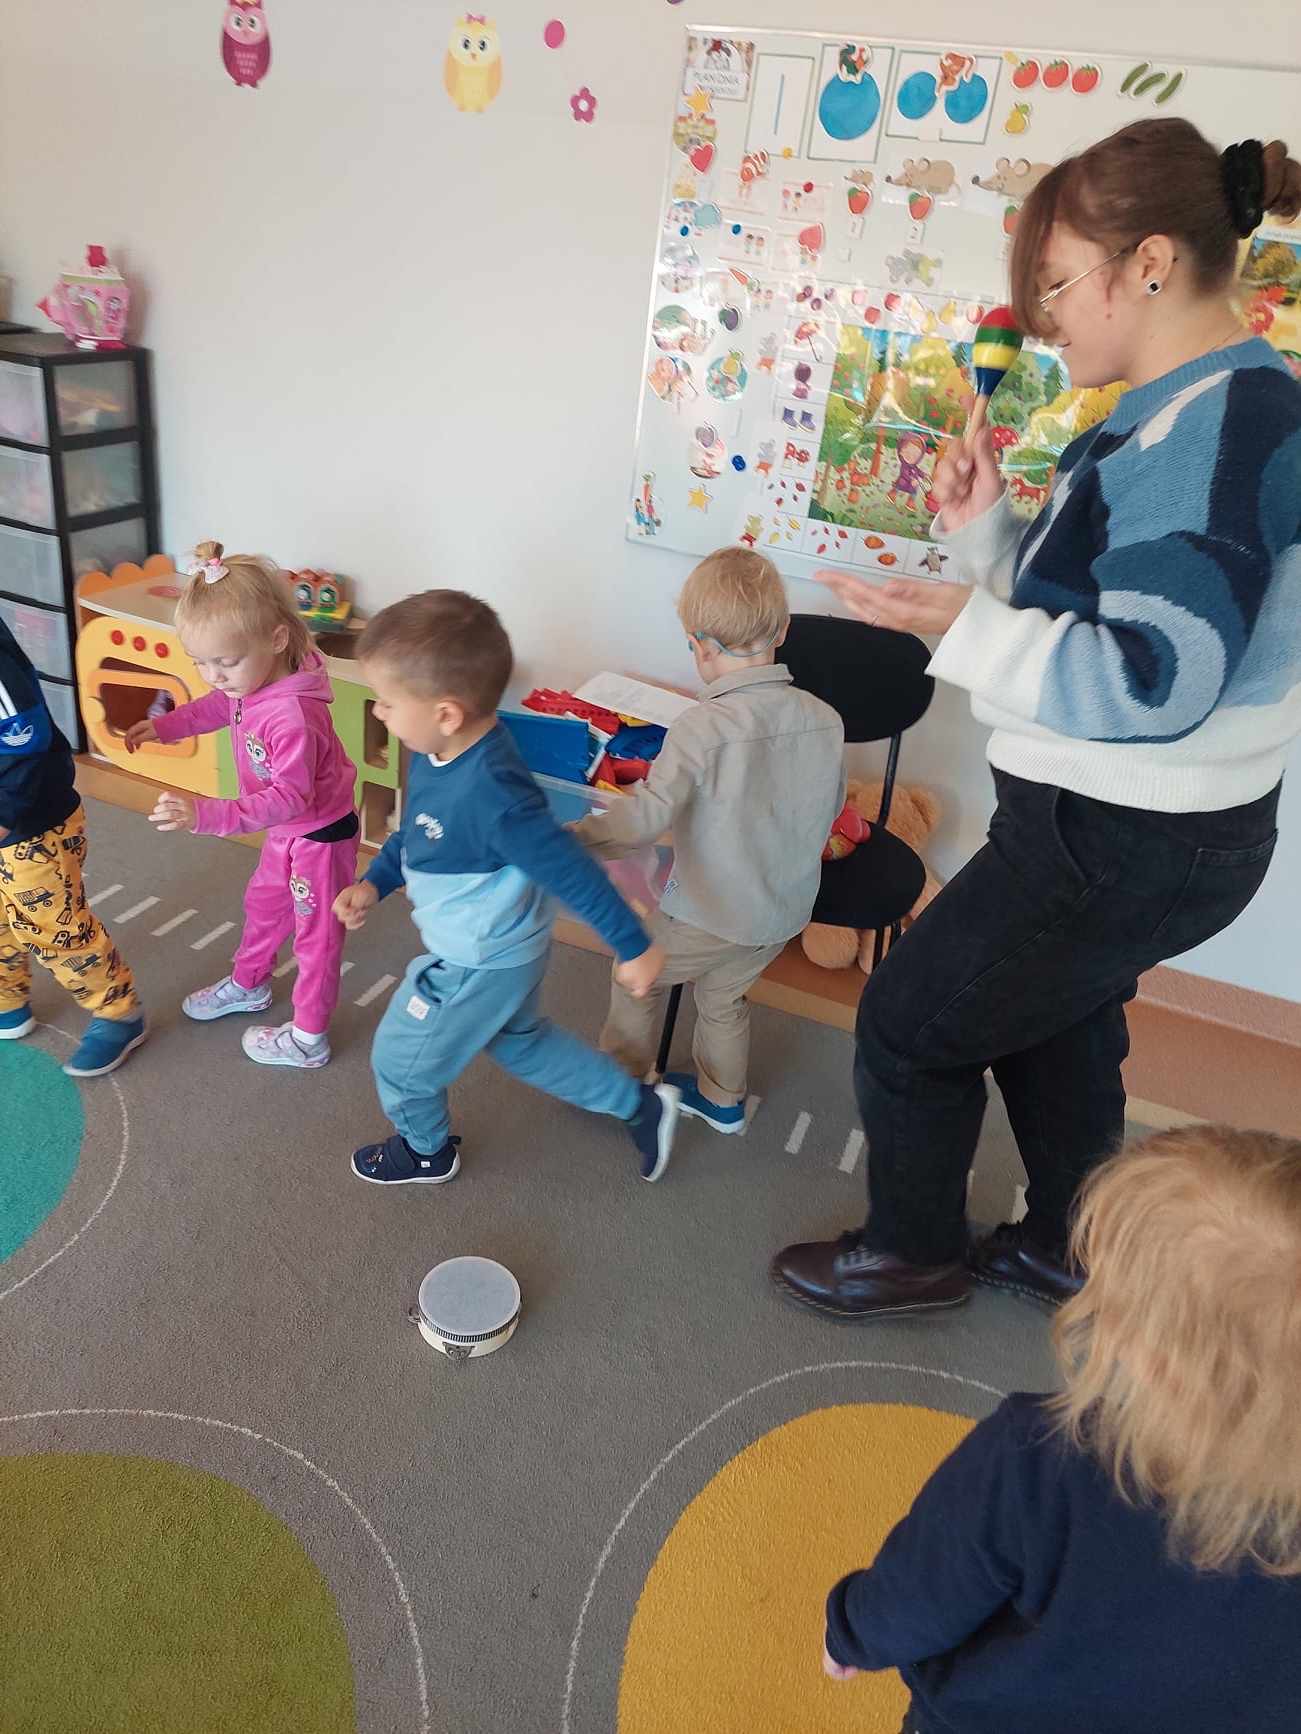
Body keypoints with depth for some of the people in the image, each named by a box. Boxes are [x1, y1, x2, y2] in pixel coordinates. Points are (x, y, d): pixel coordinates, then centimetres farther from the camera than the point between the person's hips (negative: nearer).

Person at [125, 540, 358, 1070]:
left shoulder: (294, 717, -39)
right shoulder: (250, 680, -11)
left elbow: (290, 797, -40)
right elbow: (218, 707, 13)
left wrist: (207, 815, -48)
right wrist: (164, 725, 3)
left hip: (321, 833, -9)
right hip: (287, 828, 9)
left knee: (316, 933, 9)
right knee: (263, 902, 29)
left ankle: (308, 1041, 28)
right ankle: (248, 985, 55)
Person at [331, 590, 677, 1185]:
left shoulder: (491, 796, -39)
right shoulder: (441, 752, -11)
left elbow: (571, 872, -31)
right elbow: (414, 832, 9)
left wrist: (633, 947, -22)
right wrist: (373, 883, -1)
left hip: (477, 966, -9)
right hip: (503, 947, 9)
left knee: (401, 1059, 16)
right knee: (521, 1042, 31)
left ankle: (426, 1151, 47)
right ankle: (641, 1107, 40)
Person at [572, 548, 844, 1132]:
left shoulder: (705, 725, -26)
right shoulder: (825, 721, -8)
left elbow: (649, 815, -29)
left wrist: (574, 837, -18)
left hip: (711, 914, -5)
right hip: (785, 910, 6)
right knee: (724, 996, 28)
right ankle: (723, 1100, 46)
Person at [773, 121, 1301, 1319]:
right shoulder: (1186, 412, 9)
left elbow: (1156, 681, -28)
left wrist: (966, 626, -34)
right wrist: (988, 530, 0)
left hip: (1127, 846, -10)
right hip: (1118, 825, 10)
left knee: (908, 1024, 4)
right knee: (1054, 1030, 26)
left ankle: (915, 1253, 28)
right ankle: (1063, 1254, 46)